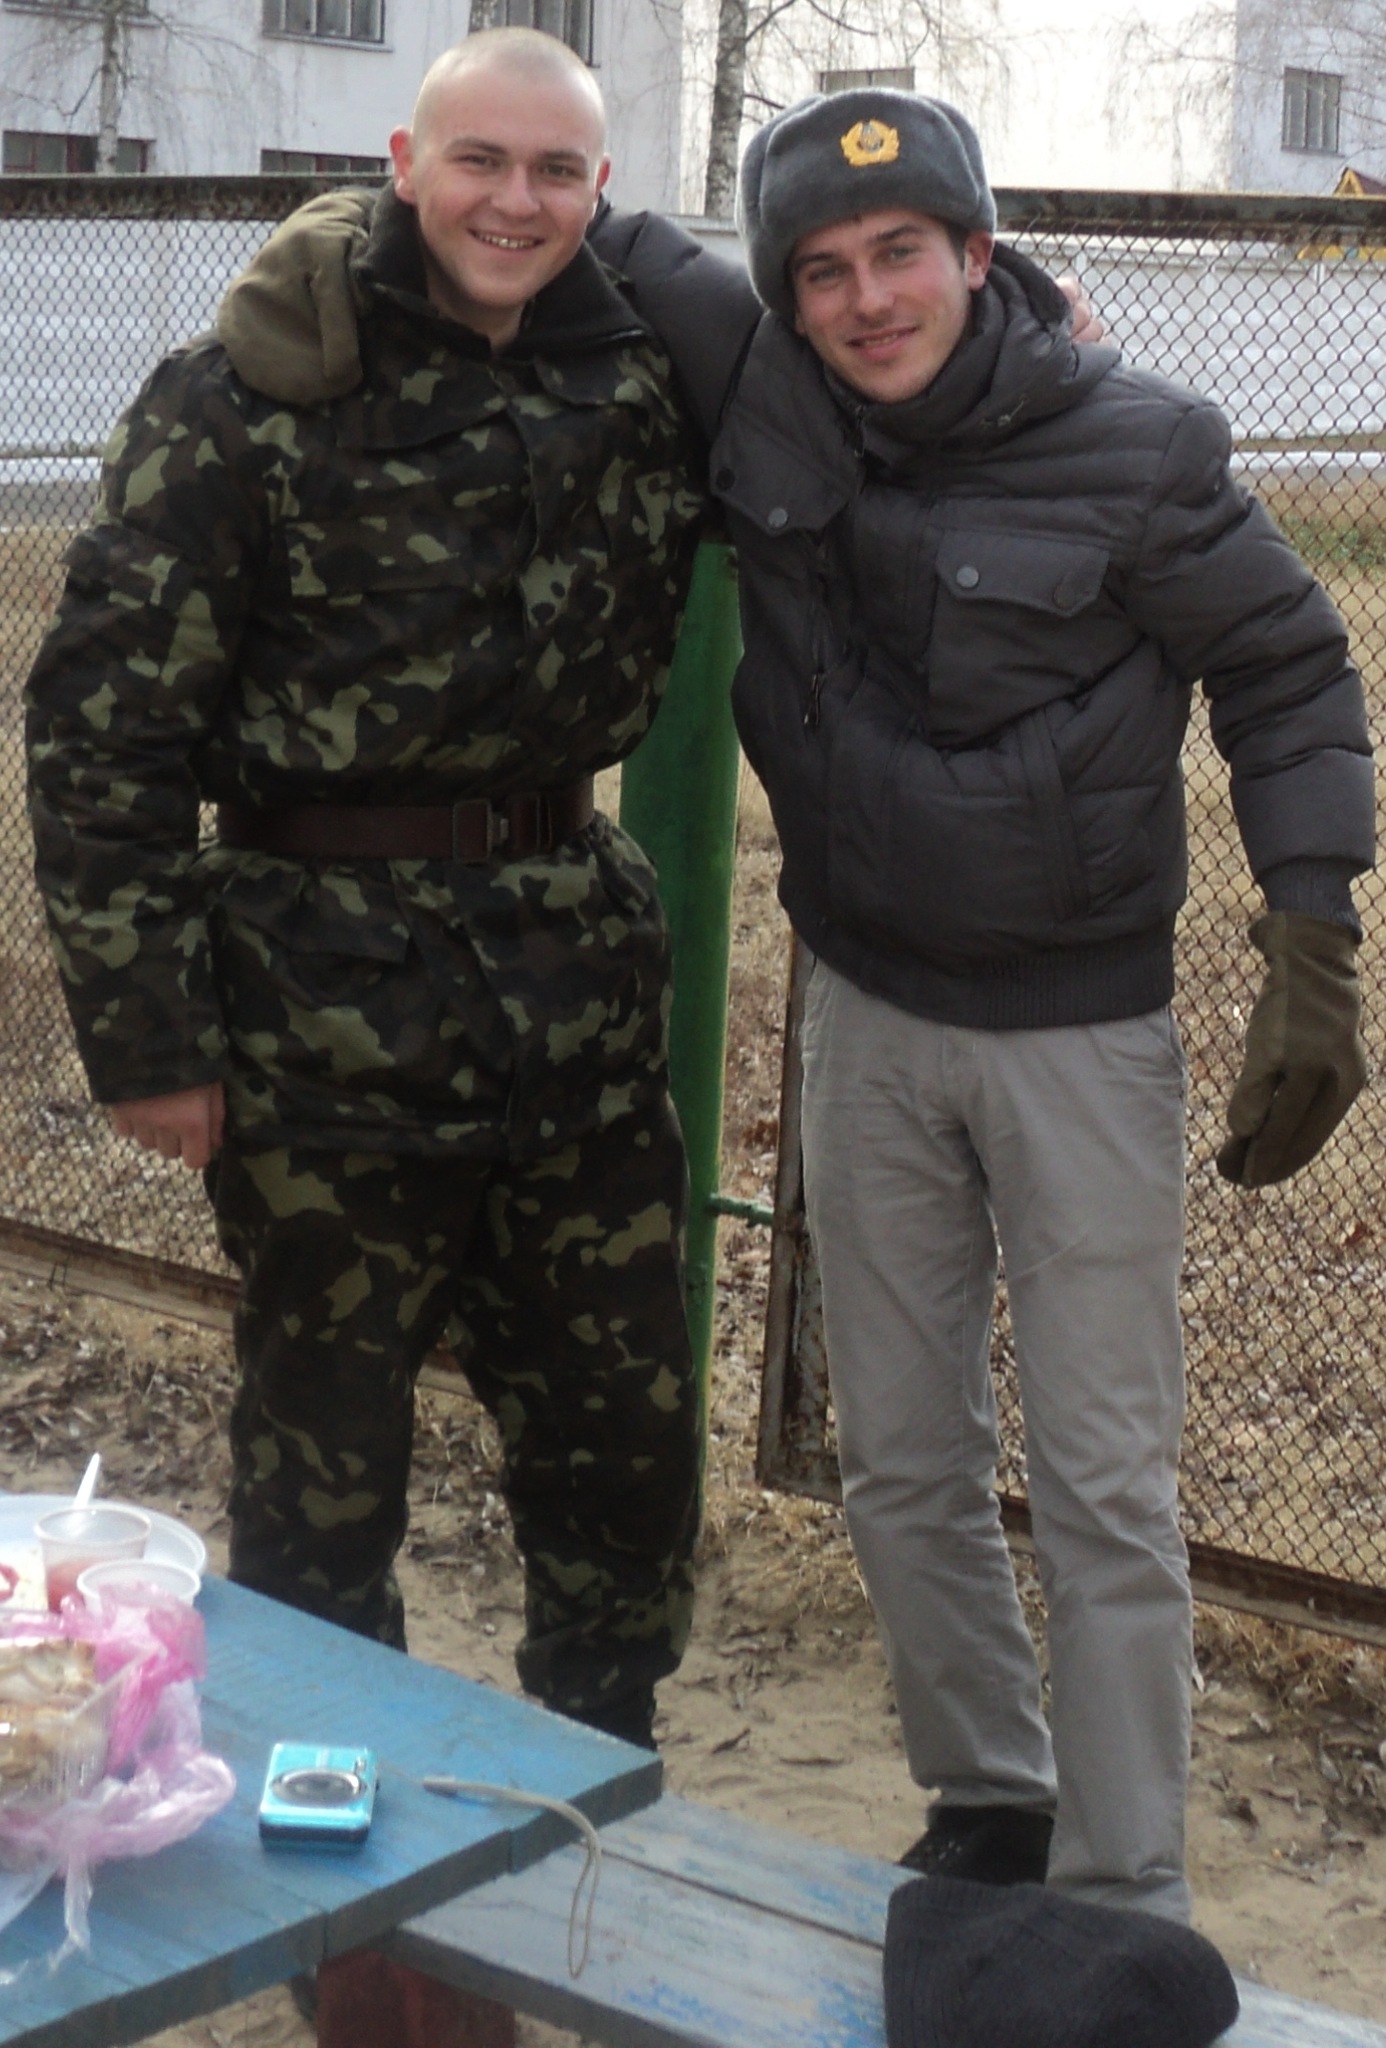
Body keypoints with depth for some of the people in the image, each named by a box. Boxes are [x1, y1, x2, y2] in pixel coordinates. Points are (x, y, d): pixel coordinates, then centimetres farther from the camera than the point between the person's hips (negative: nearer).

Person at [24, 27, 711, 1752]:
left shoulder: (639, 380, 6)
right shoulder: (251, 394, -9)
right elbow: (102, 719, -10)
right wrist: (142, 1029, -13)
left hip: (571, 950, 5)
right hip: (328, 991, -5)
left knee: (625, 1433, 13)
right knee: (321, 1457, 7)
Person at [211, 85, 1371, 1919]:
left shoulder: (1136, 451, -15)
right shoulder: (759, 385, -7)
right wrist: (348, 227, -14)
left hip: (1082, 1029, -4)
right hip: (870, 1020, 4)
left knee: (1104, 1485, 0)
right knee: (903, 1462, 14)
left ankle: (1127, 1910, 13)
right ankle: (987, 1805, 34)